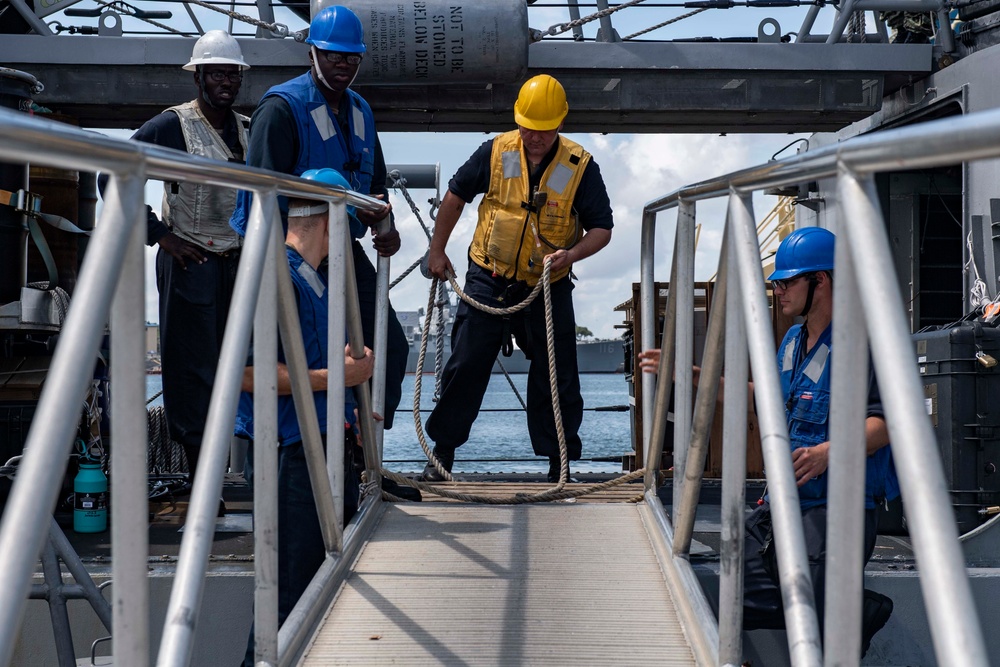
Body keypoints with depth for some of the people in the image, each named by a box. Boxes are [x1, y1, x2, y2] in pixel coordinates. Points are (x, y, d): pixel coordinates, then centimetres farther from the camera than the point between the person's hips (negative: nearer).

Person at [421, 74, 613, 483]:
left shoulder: (581, 167, -8)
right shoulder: (496, 152, -4)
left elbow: (602, 229, -4)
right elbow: (456, 196, 10)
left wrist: (571, 254, -23)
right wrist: (437, 249, 11)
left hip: (547, 288, -1)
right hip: (488, 281, 1)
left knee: (556, 377, 3)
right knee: (465, 367, 3)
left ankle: (560, 463, 16)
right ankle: (442, 453, 17)